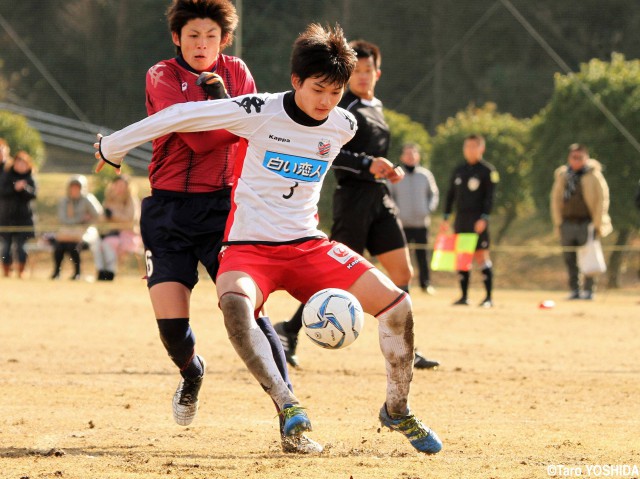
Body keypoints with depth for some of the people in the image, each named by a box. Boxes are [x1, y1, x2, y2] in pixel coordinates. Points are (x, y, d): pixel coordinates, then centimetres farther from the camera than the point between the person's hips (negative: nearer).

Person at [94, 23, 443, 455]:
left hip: (308, 245, 4)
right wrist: (113, 147, 3)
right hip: (249, 246, -4)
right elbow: (181, 116, -4)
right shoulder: (259, 112, -13)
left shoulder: (344, 126, 0)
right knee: (234, 303, -40)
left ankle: (398, 410, 6)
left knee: (396, 302, -14)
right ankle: (288, 406, -39)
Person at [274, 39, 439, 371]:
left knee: (403, 271, 1)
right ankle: (289, 331, 6)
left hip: (380, 198, 8)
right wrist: (367, 164, -24)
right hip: (354, 197, -8)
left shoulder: (376, 108, 20)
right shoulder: (342, 108, -7)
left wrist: (389, 171, 12)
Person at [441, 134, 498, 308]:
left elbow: (490, 196, -7)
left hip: (477, 220, -6)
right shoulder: (458, 170, 15)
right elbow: (451, 194, 18)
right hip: (461, 219, 6)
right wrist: (446, 218, 12)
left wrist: (484, 217, -17)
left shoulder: (488, 170, -1)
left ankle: (489, 296, -6)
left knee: (481, 255, -9)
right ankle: (464, 296, 10)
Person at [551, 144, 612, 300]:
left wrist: (597, 224, -6)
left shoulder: (594, 176, -3)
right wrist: (558, 223, 9)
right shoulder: (562, 175, 9)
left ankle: (588, 290, 2)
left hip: (586, 222, -4)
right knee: (569, 258, 4)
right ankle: (574, 290, 11)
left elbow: (602, 199, -3)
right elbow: (555, 199, 15)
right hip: (568, 221, 4)